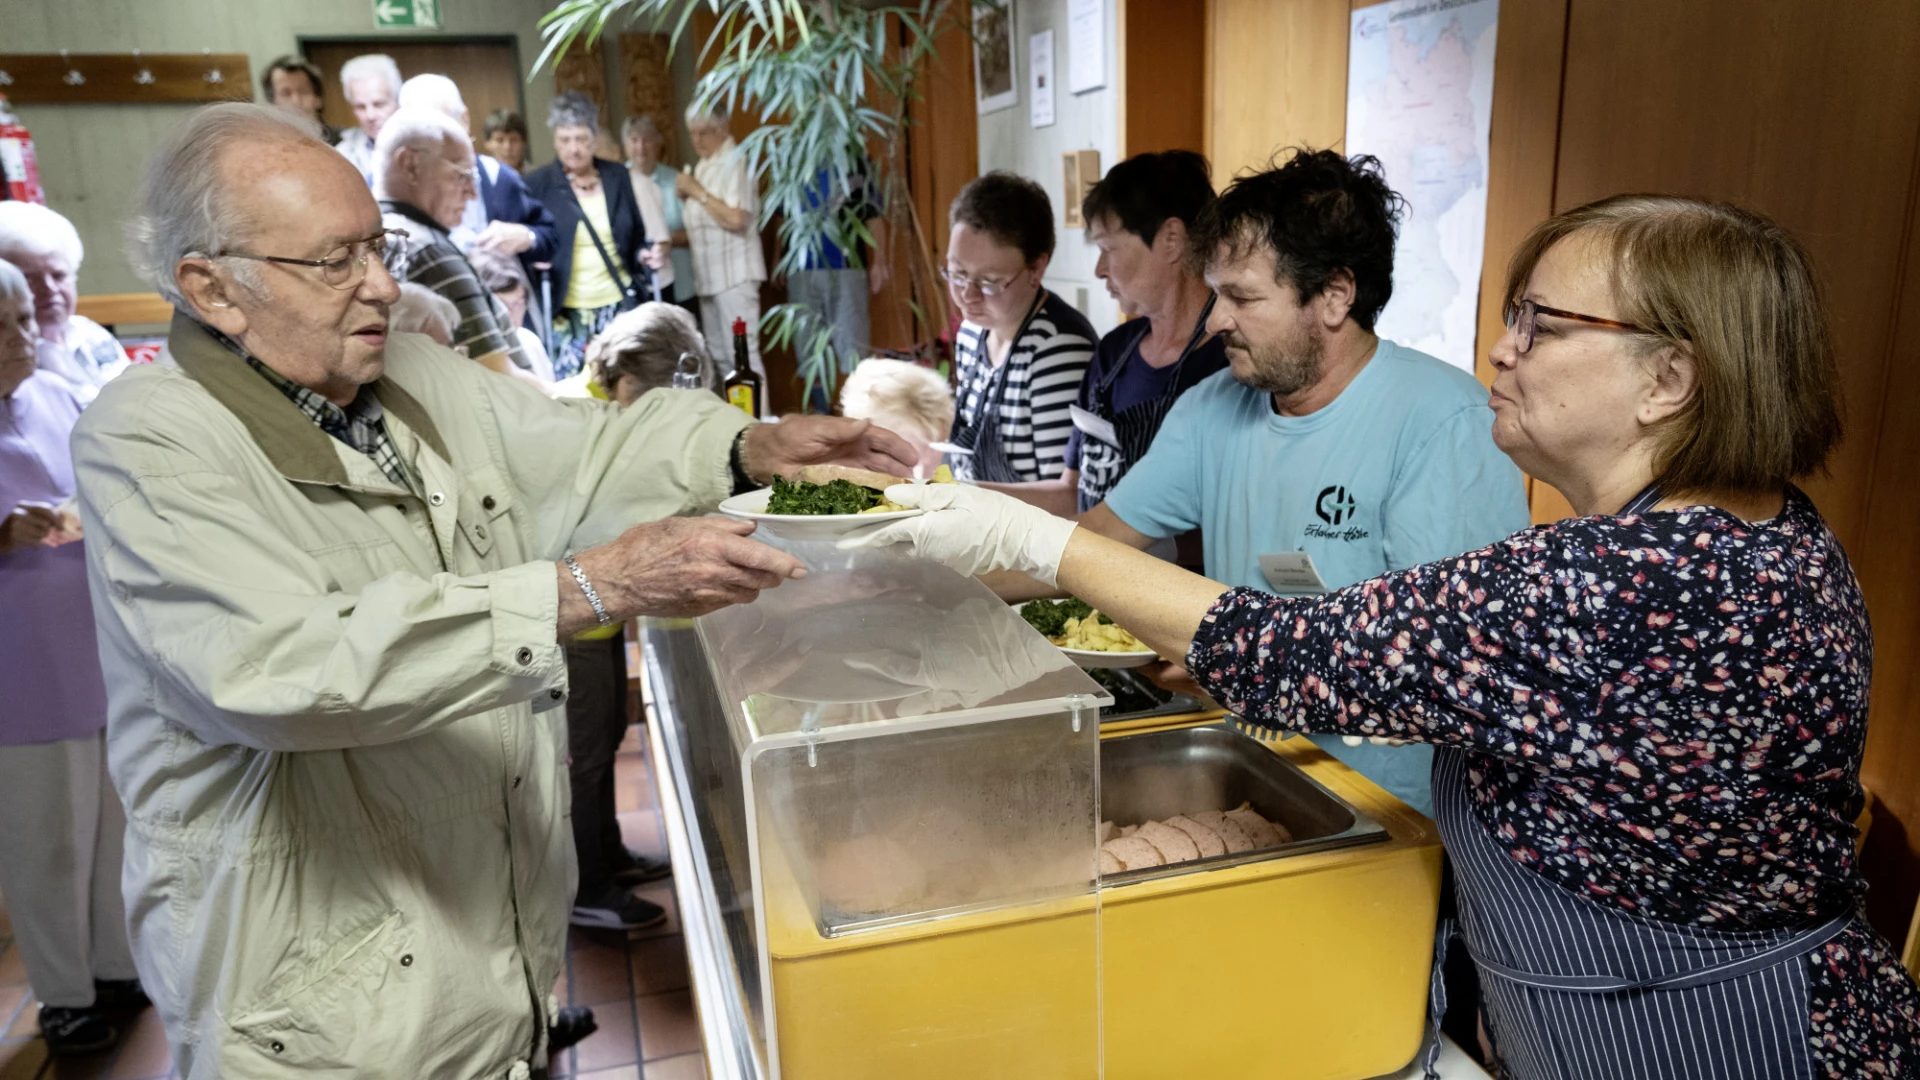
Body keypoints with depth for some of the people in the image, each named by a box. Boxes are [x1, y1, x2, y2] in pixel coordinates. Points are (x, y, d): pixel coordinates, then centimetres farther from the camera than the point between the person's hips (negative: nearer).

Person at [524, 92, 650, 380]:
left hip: (620, 305, 3)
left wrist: (646, 254, -3)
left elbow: (637, 234, 16)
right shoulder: (537, 184, -2)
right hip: (566, 313, -3)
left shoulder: (617, 176, 7)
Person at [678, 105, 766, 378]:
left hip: (734, 274, -9)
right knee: (717, 355, 11)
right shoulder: (703, 166, 16)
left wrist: (698, 192, -13)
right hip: (709, 274, 9)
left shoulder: (736, 161, -10)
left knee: (741, 353, -10)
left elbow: (736, 219, -21)